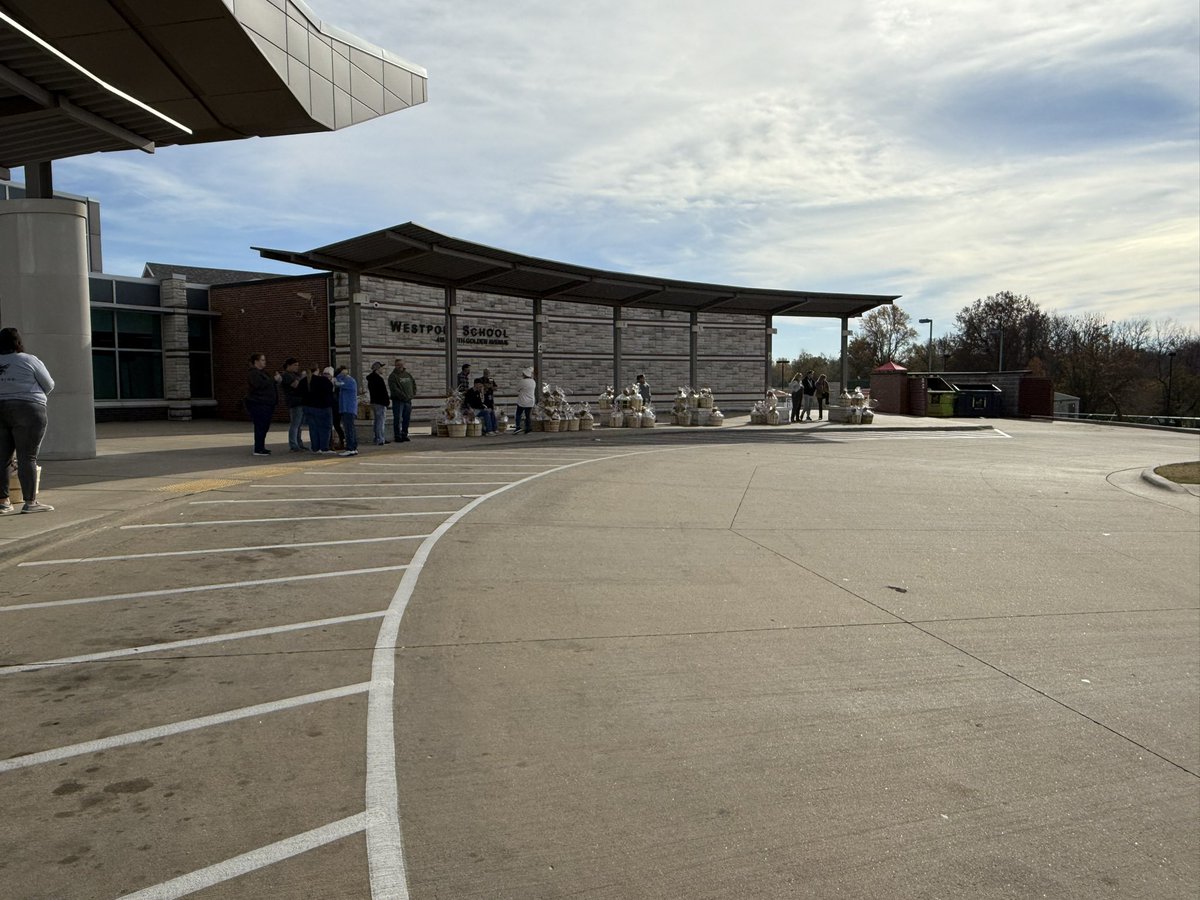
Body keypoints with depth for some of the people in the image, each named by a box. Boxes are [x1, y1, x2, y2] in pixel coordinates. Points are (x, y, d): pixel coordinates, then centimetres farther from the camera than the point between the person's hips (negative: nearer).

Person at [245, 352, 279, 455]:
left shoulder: (263, 372, 21)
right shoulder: (253, 373, -11)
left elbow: (268, 384, 26)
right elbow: (260, 384, -26)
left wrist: (277, 379, 6)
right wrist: (274, 379, -20)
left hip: (266, 404, 10)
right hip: (258, 404, -10)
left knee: (264, 427, 12)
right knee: (260, 427, -11)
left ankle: (261, 447, 18)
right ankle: (258, 450, -10)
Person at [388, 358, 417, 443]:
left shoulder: (408, 374, 13)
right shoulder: (392, 376, -6)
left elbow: (414, 384, 23)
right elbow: (394, 389, -16)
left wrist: (413, 394, 9)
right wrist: (403, 396, -19)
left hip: (408, 400, 6)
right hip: (398, 401, -6)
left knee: (406, 418, 11)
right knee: (397, 419, -5)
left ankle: (404, 435, 22)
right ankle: (397, 436, -1)